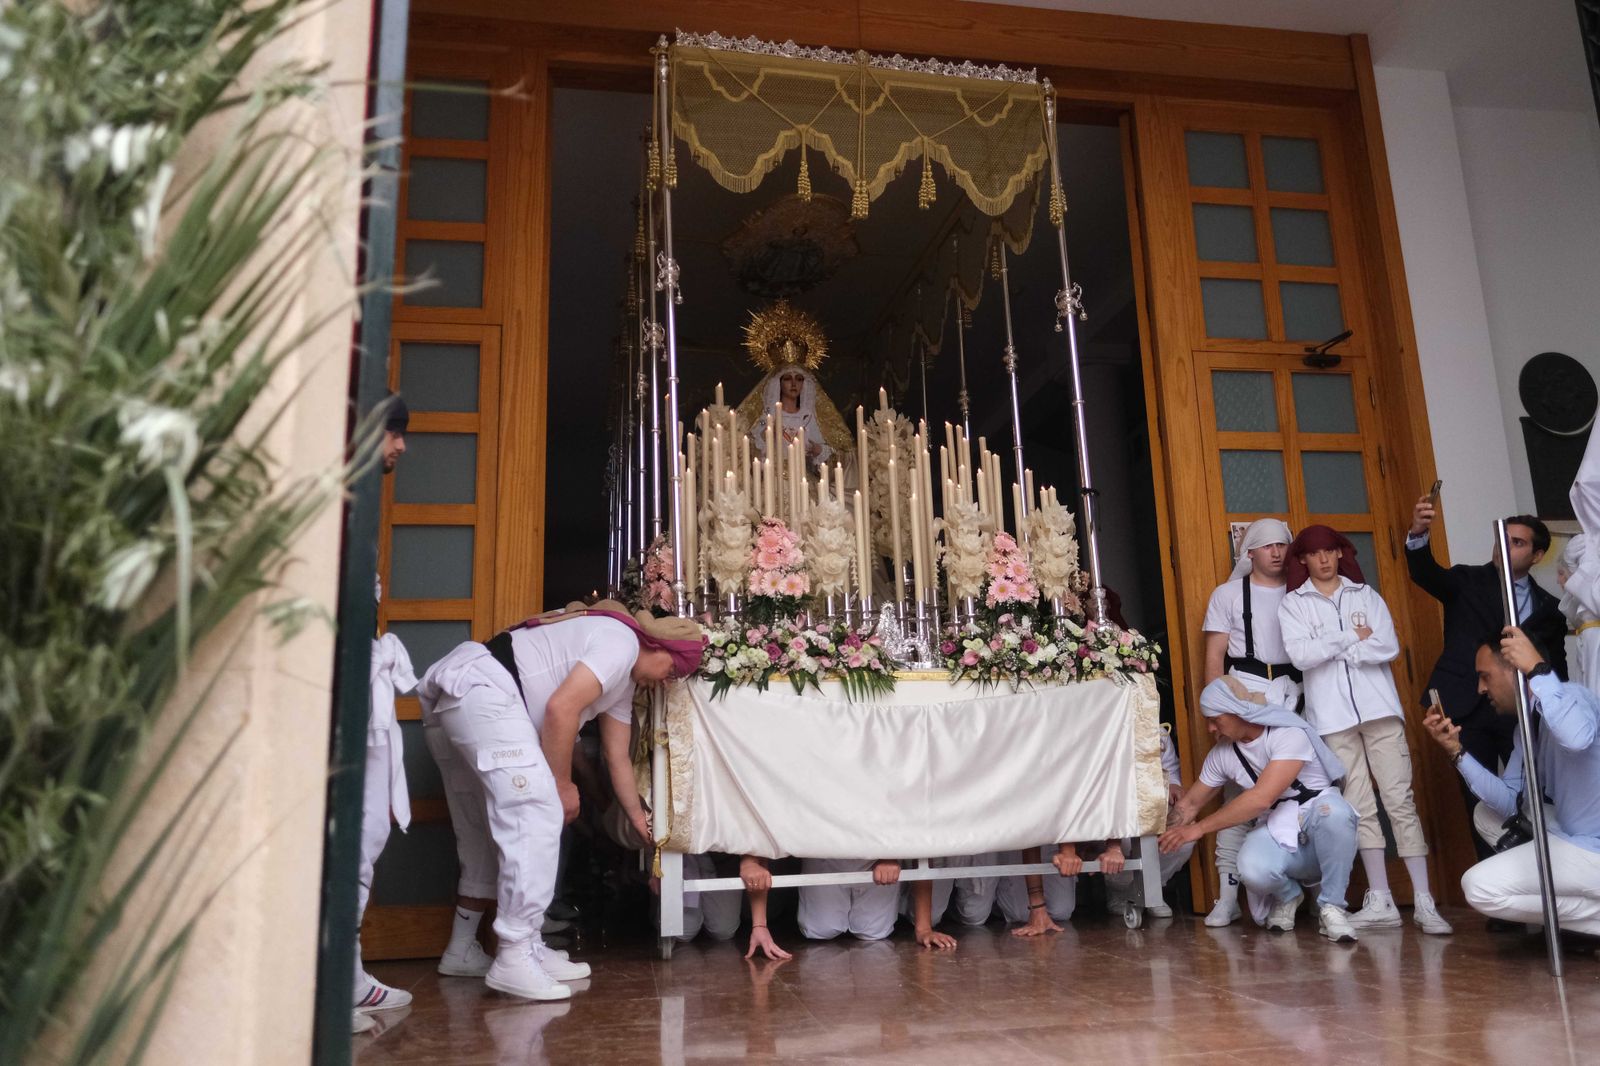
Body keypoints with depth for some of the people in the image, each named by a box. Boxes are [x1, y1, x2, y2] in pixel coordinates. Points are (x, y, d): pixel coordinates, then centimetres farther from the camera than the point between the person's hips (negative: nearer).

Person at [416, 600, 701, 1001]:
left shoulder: (625, 681, 24)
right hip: (480, 687, -11)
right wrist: (562, 784, -5)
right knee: (537, 813, -14)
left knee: (487, 830, 16)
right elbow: (560, 708, -16)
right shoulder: (621, 641, -6)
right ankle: (514, 960, -12)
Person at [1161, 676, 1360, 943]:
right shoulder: (1221, 754, 1)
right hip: (1277, 834, 3)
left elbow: (1261, 798, -29)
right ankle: (1287, 896, 7)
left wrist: (1200, 828, -24)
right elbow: (1190, 803, 14)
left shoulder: (1290, 733, -20)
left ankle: (1331, 906, -15)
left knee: (1331, 809, -39)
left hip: (1324, 835, -3)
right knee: (1252, 869, -32)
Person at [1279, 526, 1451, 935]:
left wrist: (1332, 649, -7)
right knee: (1359, 807, 1)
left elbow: (1389, 647, -3)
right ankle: (1381, 901, 5)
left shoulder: (1366, 595, 11)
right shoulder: (1293, 604, 7)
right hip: (1332, 716, 0)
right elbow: (1300, 655, -9)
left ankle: (1424, 901, -4)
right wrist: (1352, 637, -6)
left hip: (1378, 707, 0)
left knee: (1400, 800, -5)